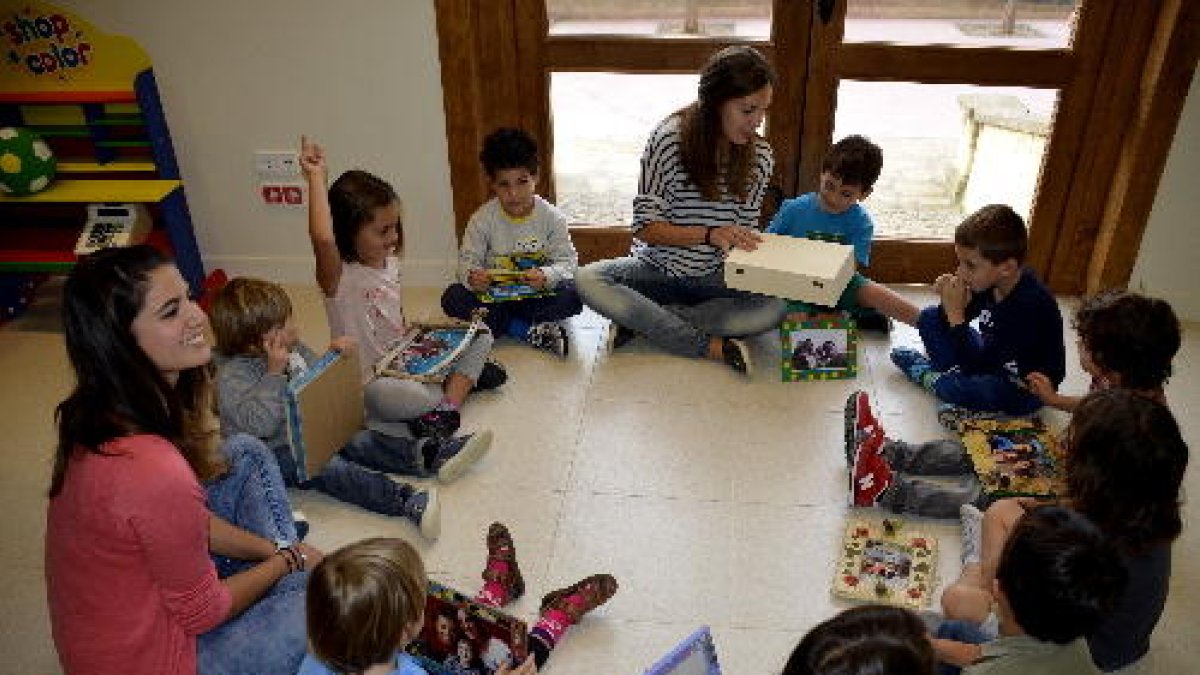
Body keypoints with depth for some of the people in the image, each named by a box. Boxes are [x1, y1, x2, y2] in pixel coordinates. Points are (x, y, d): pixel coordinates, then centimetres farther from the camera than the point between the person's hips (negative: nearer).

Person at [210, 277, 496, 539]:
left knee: (361, 440, -10)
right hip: (276, 451, -8)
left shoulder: (292, 347, 3)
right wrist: (274, 372, -33)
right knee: (329, 468, -29)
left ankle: (431, 455, -18)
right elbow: (259, 424, -33)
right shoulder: (231, 376, -20)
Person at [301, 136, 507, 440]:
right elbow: (322, 238, -44)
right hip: (371, 383, -8)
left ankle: (448, 403, -11)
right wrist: (317, 177, -36)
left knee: (480, 336, 3)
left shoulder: (389, 262, 4)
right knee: (385, 397, -43)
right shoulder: (339, 277, -21)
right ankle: (462, 380, -18)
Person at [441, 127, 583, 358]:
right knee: (453, 298, -25)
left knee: (572, 295, -30)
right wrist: (471, 276, -32)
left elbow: (567, 262, -11)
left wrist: (546, 276, -34)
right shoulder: (482, 219, -5)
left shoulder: (552, 217, -7)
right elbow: (467, 259, -6)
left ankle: (495, 322, -23)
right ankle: (529, 330, -26)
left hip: (537, 294, -1)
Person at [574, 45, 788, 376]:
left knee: (773, 308, -28)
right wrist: (708, 234, -29)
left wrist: (747, 245, -18)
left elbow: (745, 231, 6)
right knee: (587, 280, -29)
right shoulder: (669, 139, -15)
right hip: (657, 270, -2)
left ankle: (640, 320, -21)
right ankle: (712, 346, -29)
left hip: (715, 278, 2)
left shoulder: (760, 156, -3)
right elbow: (645, 227, -15)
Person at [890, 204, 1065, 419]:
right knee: (929, 318, 3)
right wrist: (950, 308, -21)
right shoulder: (990, 280, -13)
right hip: (994, 357, 8)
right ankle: (951, 376, -8)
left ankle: (928, 374, -4)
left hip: (1025, 389, -8)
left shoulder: (1027, 307, -35)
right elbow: (950, 325, 1)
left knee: (957, 389, -36)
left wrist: (956, 315, -32)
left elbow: (978, 368, -32)